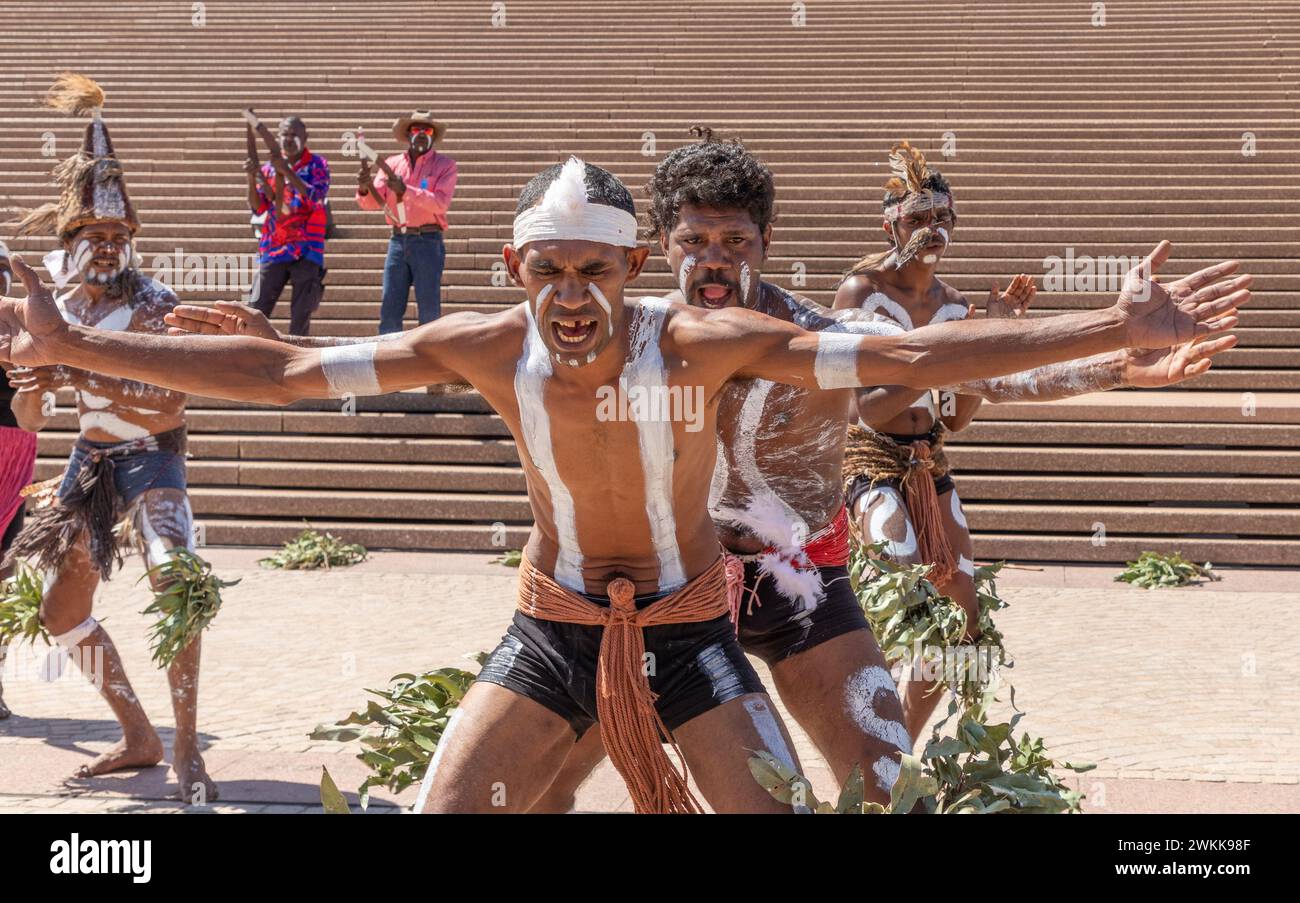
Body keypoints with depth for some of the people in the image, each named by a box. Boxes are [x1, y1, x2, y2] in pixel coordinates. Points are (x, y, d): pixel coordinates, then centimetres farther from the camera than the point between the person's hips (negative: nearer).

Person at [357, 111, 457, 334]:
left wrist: (405, 191, -23)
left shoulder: (445, 165, 1)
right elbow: (372, 203, 4)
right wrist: (364, 188, -19)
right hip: (398, 240, 3)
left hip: (428, 241, -3)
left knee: (429, 308, -3)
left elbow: (441, 203, -14)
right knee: (389, 308, 3)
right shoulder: (392, 163, 10)